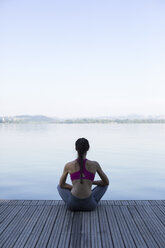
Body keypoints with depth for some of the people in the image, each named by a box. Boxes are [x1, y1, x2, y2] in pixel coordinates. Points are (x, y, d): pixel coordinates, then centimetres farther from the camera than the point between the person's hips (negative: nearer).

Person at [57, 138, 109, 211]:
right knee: (104, 184, 28)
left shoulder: (68, 165, -1)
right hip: (89, 205, 0)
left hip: (72, 205, 1)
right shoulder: (95, 164, -2)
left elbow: (61, 184, 14)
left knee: (59, 186, 32)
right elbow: (106, 182, 13)